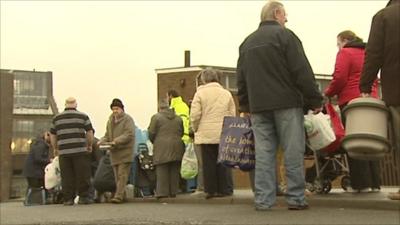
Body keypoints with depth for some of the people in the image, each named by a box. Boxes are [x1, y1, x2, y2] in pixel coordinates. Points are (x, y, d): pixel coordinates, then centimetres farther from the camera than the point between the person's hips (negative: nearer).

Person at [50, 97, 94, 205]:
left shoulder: (56, 118, 13)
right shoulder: (83, 116, 5)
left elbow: (53, 135, 15)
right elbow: (89, 132, 2)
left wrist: (55, 148, 26)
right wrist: (90, 145, 14)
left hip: (63, 152, 2)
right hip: (80, 151, -2)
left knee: (67, 176, 4)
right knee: (82, 175, 3)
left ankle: (68, 199, 5)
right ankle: (83, 196, 4)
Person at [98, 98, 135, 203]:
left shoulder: (127, 119, -3)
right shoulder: (110, 121, 18)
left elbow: (129, 134, -14)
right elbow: (107, 135, 23)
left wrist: (116, 141, -23)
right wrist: (102, 141, 0)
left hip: (125, 152, -7)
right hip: (114, 152, 7)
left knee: (122, 175, -12)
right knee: (117, 176, 7)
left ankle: (118, 196, -16)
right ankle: (122, 195, 13)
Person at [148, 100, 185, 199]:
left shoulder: (156, 117, -1)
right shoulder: (178, 118, 14)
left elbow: (151, 133, -3)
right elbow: (182, 133, 12)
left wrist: (154, 142, 14)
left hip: (162, 147, -4)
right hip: (176, 146, 4)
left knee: (161, 170, -3)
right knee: (174, 171, 8)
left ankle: (162, 192, -6)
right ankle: (173, 191, 10)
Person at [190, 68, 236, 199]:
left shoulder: (200, 93, -2)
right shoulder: (226, 94, 8)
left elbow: (195, 115, -7)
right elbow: (232, 114, 9)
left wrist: (195, 129, 8)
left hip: (206, 134, -2)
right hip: (223, 134, 2)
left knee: (208, 162, 3)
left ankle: (210, 190, 4)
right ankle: (224, 189, 6)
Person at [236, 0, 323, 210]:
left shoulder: (247, 42, 16)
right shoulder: (284, 35, -3)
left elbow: (241, 79, 18)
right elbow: (302, 72, -9)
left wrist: (245, 106, 23)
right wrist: (315, 100, -5)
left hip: (258, 106, 5)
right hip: (287, 103, -5)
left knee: (264, 153, 4)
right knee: (293, 152, -1)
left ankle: (263, 199, 1)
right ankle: (296, 198, -2)